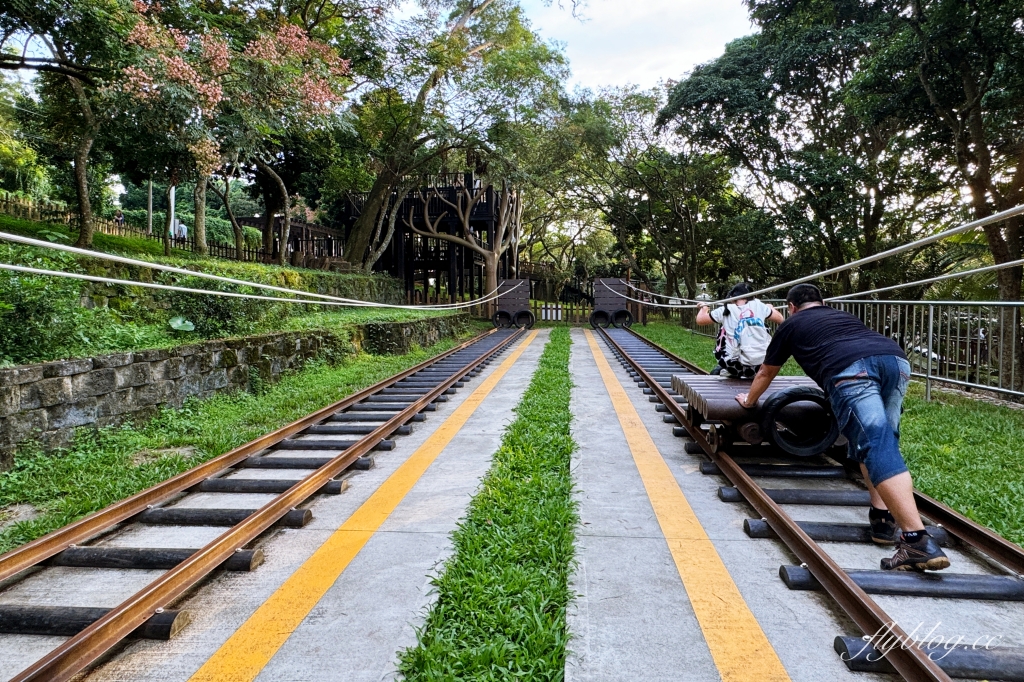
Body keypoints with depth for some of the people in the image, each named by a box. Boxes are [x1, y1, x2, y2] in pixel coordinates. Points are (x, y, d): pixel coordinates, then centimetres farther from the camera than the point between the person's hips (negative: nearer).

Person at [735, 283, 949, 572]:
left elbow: (766, 373, 43)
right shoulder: (843, 316, 42)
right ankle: (883, 517, 12)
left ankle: (918, 541, -23)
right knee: (880, 441, 21)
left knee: (877, 449, -14)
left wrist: (749, 401, 61)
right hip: (895, 358, 6)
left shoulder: (791, 325, 30)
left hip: (852, 370, -5)